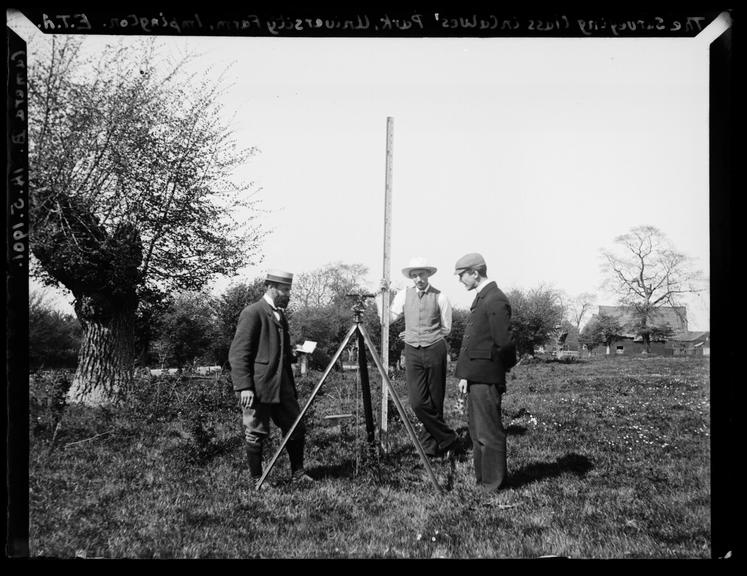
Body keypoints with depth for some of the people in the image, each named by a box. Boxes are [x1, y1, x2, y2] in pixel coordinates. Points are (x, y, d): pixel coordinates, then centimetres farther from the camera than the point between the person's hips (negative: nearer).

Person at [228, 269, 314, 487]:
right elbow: (238, 354, -15)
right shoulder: (252, 313, -10)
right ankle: (257, 479, 13)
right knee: (256, 434, 1)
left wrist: (292, 387, 21)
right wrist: (244, 387, -21)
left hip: (281, 387, 8)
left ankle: (297, 472, 21)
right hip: (257, 387, -8)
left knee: (296, 428, 9)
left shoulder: (280, 315, 16)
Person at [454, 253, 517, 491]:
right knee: (476, 430, 17)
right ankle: (482, 479, 27)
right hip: (475, 378, 10)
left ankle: (493, 483, 10)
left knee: (489, 432, 0)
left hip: (486, 378, -10)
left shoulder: (495, 300, -16)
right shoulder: (481, 298, 14)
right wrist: (465, 373, 10)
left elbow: (505, 343, -19)